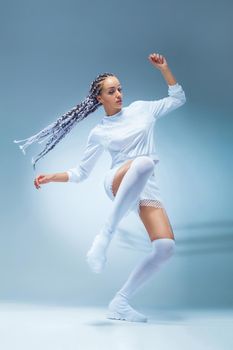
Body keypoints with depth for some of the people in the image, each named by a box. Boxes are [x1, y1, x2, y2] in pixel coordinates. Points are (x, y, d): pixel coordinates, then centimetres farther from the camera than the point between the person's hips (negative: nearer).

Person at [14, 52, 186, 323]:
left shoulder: (140, 108, 17)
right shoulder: (99, 133, 10)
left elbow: (178, 99, 24)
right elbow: (80, 172, 14)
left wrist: (164, 68, 14)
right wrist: (52, 177, -1)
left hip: (148, 189, 3)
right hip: (118, 184, -3)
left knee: (166, 246, -21)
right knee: (144, 161, -42)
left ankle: (120, 303, -9)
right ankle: (103, 238, -40)